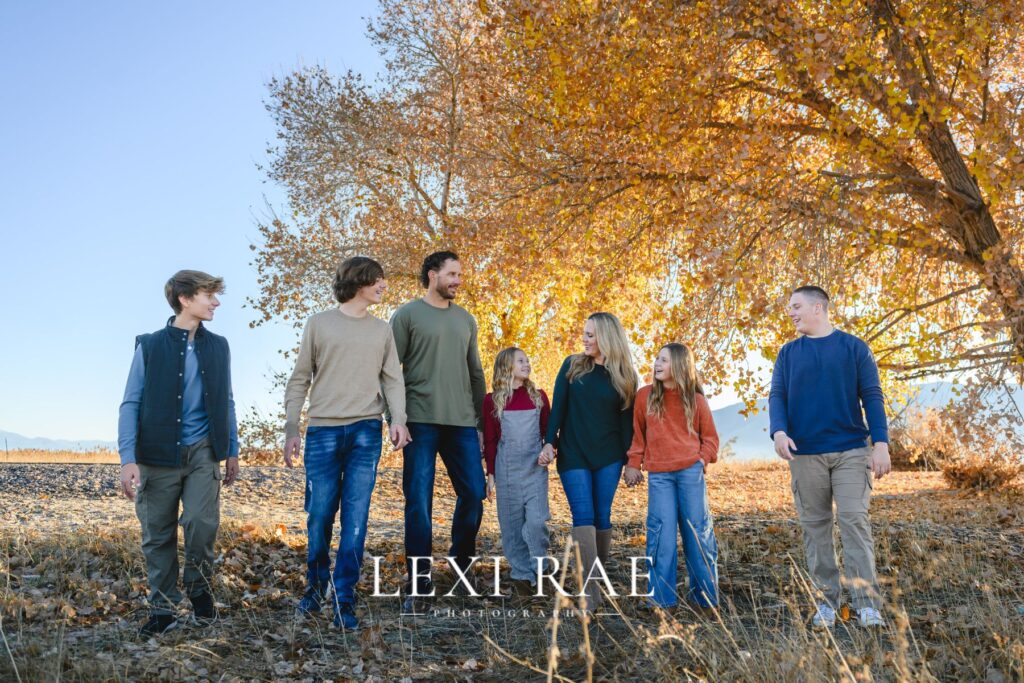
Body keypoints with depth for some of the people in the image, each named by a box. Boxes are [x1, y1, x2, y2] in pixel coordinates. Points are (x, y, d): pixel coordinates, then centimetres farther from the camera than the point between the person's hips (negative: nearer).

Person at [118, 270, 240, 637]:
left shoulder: (218, 346, 7)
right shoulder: (149, 346, -2)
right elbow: (131, 404, -4)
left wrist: (232, 450, 11)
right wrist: (128, 459, -12)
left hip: (202, 451, 1)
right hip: (158, 455, -1)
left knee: (201, 521, -16)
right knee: (158, 535, 6)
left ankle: (199, 586, 11)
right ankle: (164, 608, 22)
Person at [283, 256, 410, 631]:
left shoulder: (382, 329, 14)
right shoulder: (319, 323, 7)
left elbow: (393, 379, 10)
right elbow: (300, 380, 7)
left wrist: (398, 418, -7)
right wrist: (291, 428, 0)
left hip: (366, 432, 1)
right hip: (323, 431, -1)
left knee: (355, 519, -3)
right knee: (320, 515, 2)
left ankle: (344, 602, 5)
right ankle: (316, 587, 26)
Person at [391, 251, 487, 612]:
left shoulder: (466, 320, 15)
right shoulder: (407, 315, 2)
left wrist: (481, 422, 14)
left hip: (463, 423, 4)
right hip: (421, 422, -4)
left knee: (474, 493, 2)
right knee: (419, 501, -1)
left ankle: (462, 565, 24)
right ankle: (418, 583, 10)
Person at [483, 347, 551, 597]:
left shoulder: (538, 396, 6)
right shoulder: (492, 400, 1)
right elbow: (490, 441, 3)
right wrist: (490, 475, 1)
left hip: (535, 468, 1)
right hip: (507, 470, -1)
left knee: (536, 520, -7)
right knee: (512, 523, 4)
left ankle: (536, 571, 9)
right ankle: (520, 574, 15)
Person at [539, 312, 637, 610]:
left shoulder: (624, 375, 3)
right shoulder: (572, 365, 3)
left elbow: (626, 420, 5)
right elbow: (558, 407, 1)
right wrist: (549, 442, -7)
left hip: (608, 456, 1)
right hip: (573, 455, -1)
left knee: (602, 516, 4)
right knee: (583, 516, -9)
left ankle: (600, 578, 19)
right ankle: (590, 590, -13)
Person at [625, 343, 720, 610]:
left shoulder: (696, 399, 3)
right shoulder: (645, 396, 4)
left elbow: (710, 437, 10)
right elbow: (637, 433, 11)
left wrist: (703, 460, -5)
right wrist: (633, 464, 7)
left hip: (691, 472, 0)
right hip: (658, 475, 0)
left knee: (698, 531, 3)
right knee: (662, 533, -4)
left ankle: (705, 594, 14)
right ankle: (662, 596, 3)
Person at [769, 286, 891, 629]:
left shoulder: (854, 347, 4)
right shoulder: (788, 353, 10)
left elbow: (872, 396, 1)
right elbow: (777, 396, 3)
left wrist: (881, 443, -9)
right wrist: (779, 431, -16)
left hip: (851, 451, -2)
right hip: (804, 454, 2)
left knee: (855, 520, -7)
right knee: (815, 526, 5)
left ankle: (867, 601, -2)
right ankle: (827, 598, 14)